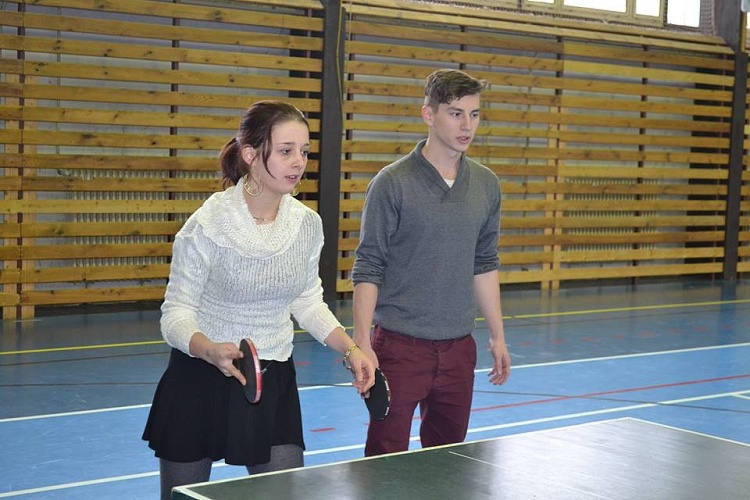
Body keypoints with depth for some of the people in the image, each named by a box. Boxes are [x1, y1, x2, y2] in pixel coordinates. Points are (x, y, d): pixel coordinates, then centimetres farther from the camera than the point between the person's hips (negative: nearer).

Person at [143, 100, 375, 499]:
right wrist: (209, 349, -34)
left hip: (273, 383, 4)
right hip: (201, 381, -3)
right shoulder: (209, 225, -19)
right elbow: (176, 312, -14)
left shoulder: (308, 224, -4)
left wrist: (350, 350, -2)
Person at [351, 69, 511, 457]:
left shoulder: (486, 185, 7)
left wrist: (497, 336, 14)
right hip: (399, 347, -5)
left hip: (458, 348, 5)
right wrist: (362, 342, -14)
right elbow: (367, 269, -8)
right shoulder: (392, 183, -9)